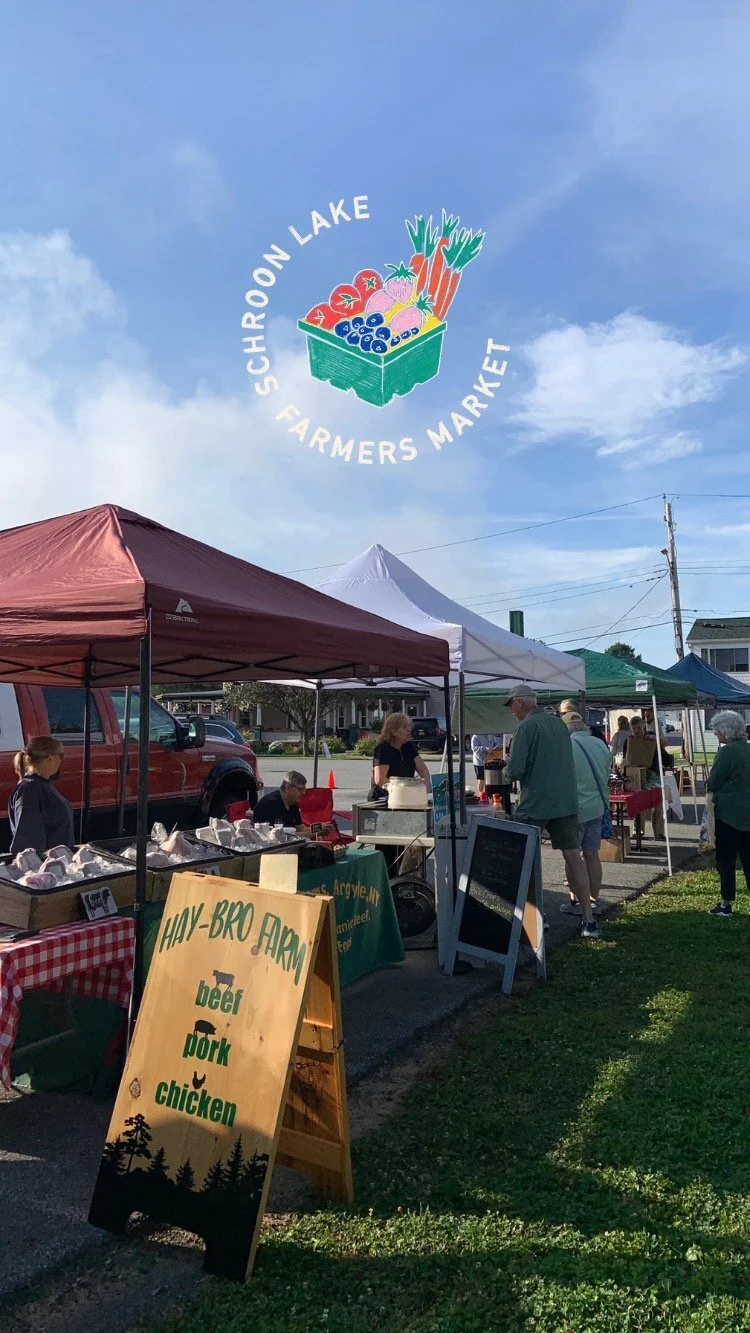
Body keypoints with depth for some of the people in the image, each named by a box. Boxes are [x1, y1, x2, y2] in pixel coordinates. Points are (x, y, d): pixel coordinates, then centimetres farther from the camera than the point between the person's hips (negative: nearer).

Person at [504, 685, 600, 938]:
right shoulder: (559, 723, 11)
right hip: (567, 802, 6)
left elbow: (515, 770, -17)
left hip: (535, 804, -6)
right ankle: (589, 920, 7)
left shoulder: (527, 726, -11)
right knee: (573, 857, 7)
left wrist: (508, 771, 6)